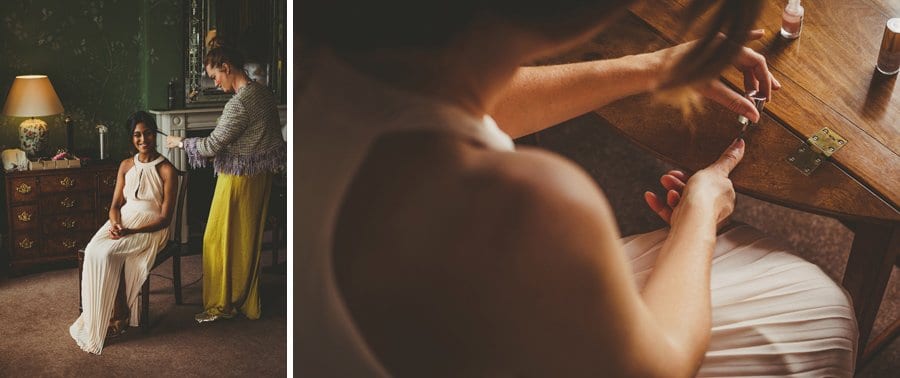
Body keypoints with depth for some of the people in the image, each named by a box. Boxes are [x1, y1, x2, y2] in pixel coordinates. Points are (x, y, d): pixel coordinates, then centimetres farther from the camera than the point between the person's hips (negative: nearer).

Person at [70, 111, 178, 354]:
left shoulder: (166, 170, -7)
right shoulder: (126, 166, 10)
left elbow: (165, 218, -10)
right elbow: (115, 204, 11)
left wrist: (131, 232, -20)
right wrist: (115, 224, -13)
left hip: (150, 228, -5)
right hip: (123, 221, 5)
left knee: (106, 254, -29)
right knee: (92, 251, -25)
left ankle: (115, 314, -16)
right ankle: (96, 317, -19)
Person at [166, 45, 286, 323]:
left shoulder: (239, 103, -23)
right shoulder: (263, 93, 5)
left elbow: (212, 146, -21)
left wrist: (181, 142, -4)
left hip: (238, 179, -9)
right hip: (260, 175, 9)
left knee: (219, 240, 5)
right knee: (248, 240, 16)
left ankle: (222, 305, 14)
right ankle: (246, 302, 26)